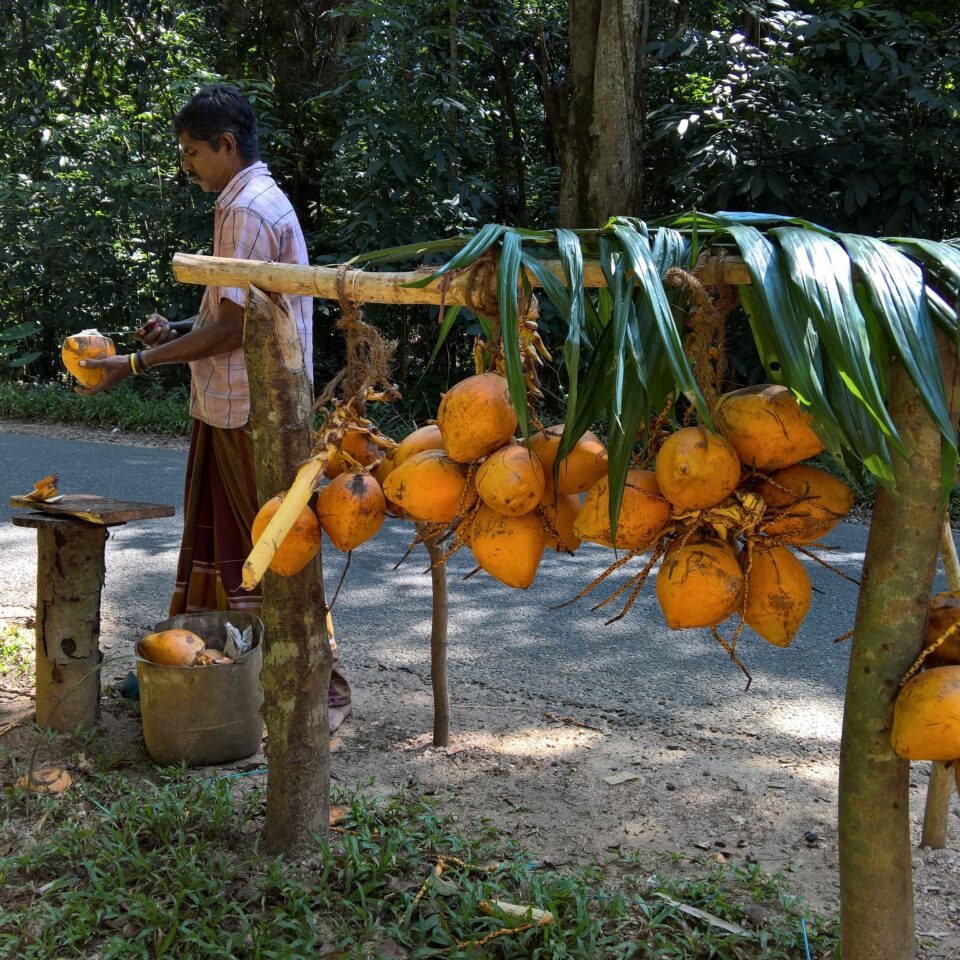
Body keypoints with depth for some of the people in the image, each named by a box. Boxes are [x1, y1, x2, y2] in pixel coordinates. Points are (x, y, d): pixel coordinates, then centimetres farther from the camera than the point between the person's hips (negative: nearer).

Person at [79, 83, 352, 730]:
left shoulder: (249, 209, -15)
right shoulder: (257, 202, 17)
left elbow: (232, 329, -21)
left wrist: (132, 365, -17)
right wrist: (176, 333, 10)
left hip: (255, 411, -10)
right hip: (232, 407, 10)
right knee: (217, 537, 16)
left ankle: (322, 685, 4)